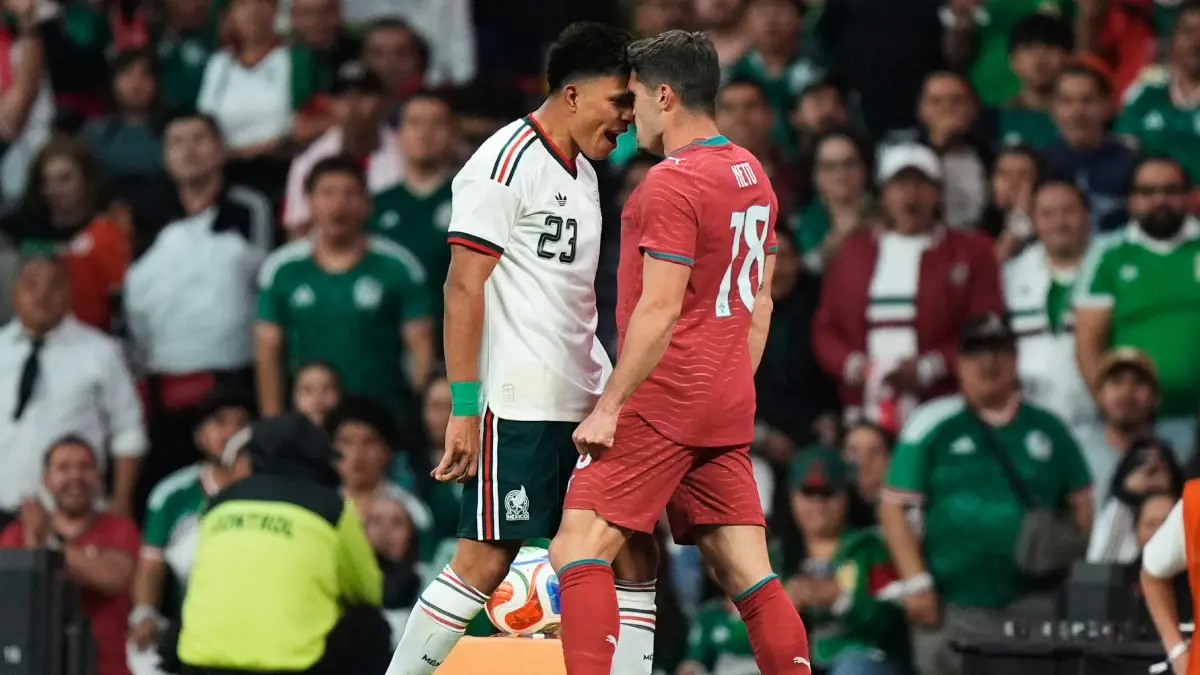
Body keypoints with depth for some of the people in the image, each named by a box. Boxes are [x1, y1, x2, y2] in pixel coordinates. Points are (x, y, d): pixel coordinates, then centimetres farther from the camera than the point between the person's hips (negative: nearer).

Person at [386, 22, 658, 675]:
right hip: (519, 402, -9)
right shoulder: (505, 163, -11)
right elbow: (463, 288, -15)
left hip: (585, 400, 9)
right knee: (485, 561, -8)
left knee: (633, 550, 4)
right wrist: (464, 408, -19)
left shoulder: (581, 173, 17)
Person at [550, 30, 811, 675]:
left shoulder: (672, 183, -13)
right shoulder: (752, 174, 14)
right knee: (747, 574, 6)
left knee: (578, 550, -9)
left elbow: (660, 310, -18)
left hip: (663, 403, -9)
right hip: (729, 408, 9)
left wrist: (609, 405, -15)